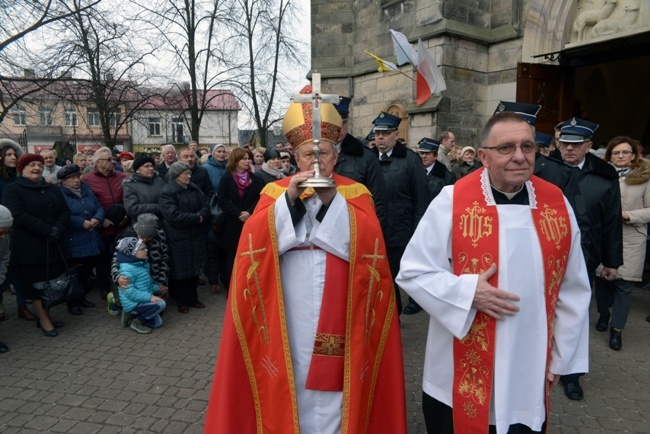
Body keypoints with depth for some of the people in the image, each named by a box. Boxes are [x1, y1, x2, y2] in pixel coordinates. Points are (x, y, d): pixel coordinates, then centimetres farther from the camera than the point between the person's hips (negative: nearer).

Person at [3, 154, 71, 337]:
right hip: (29, 246, -5)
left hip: (54, 245, 5)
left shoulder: (53, 189, 15)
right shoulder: (12, 190, -2)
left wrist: (58, 229, -14)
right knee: (35, 283, 2)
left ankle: (45, 315, 21)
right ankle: (44, 319, 12)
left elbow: (65, 211, 6)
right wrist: (47, 230, -22)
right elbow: (19, 215, -15)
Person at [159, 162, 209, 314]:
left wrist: (201, 215, -18)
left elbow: (205, 205, 4)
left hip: (196, 236, 7)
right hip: (178, 238, -6)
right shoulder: (167, 192, -14)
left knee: (194, 267, 14)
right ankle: (181, 301, 21)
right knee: (180, 270, 6)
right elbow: (173, 215, -24)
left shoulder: (194, 188, 8)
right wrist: (196, 218, -17)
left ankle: (193, 298, 28)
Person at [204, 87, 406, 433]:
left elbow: (367, 245, -11)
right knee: (290, 382, 9)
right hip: (287, 316, 1)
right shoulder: (276, 192, 5)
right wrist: (290, 198, -18)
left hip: (335, 316, 0)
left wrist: (333, 199, -19)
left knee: (331, 382, 6)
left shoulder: (355, 194, 3)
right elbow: (252, 241, -9)